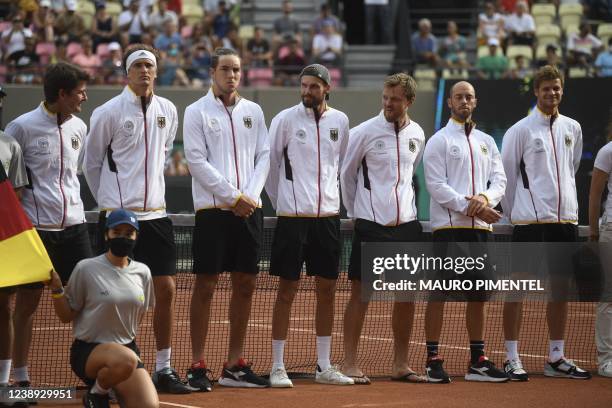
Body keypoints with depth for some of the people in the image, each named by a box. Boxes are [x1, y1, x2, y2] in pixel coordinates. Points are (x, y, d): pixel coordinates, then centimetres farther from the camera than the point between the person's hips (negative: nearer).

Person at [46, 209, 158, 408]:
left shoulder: (142, 272, 7)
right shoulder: (86, 269, -7)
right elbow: (66, 316, -4)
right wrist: (56, 289, -17)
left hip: (127, 347, 5)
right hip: (87, 351, -5)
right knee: (125, 360, -39)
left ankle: (116, 389, 14)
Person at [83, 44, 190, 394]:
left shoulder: (168, 110, 8)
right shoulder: (109, 113, -7)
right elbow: (92, 164, 3)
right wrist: (110, 202, 8)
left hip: (156, 214, 5)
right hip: (119, 216, -5)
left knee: (167, 289, 3)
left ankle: (164, 369, 11)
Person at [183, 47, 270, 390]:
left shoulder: (253, 111, 12)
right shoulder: (197, 112, -1)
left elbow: (263, 156, 9)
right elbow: (197, 160, -7)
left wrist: (251, 196, -6)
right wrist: (233, 197, -12)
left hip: (249, 208, 4)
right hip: (213, 208, -4)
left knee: (245, 285, 5)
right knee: (206, 285, -4)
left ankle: (235, 365, 12)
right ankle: (198, 367, -1)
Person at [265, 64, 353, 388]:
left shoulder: (339, 121, 7)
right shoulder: (286, 119, -4)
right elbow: (270, 163, 2)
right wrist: (280, 201, 7)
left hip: (328, 215, 4)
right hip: (292, 216, -4)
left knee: (327, 290, 7)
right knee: (287, 290, -2)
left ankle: (323, 367, 15)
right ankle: (277, 367, 3)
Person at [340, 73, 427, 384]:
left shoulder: (417, 134, 8)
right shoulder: (364, 132, -6)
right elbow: (346, 174, 3)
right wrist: (354, 212, 6)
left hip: (406, 224, 5)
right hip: (371, 226, -5)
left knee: (406, 296, 6)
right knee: (360, 293, -4)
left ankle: (400, 365, 16)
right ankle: (350, 365, 1)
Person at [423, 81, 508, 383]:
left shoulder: (487, 142, 18)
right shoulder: (439, 141, 1)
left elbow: (500, 180, 11)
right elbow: (436, 185, -8)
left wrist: (485, 198, -11)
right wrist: (468, 207, -16)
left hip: (481, 227, 6)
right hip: (448, 225, -6)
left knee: (478, 294, 7)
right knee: (438, 292, -6)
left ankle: (478, 361, 12)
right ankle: (433, 360, -5)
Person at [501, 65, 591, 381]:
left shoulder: (572, 129, 11)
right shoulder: (521, 130, -5)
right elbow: (506, 174, 0)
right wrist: (513, 211, 4)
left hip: (565, 219, 5)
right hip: (530, 221, -5)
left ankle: (556, 358, 15)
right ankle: (512, 358, -2)